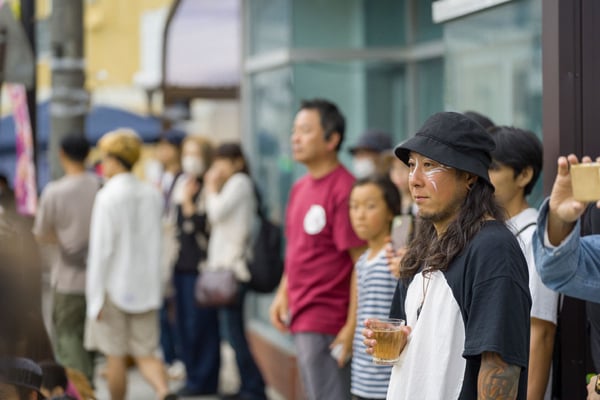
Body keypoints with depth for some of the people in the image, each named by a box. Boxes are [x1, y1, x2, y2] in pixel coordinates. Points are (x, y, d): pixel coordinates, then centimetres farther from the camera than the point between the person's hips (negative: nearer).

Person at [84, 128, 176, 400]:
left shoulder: (107, 197, -13)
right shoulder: (152, 195, 4)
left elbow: (101, 248, -14)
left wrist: (96, 297, -11)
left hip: (114, 286, -5)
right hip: (146, 287, 5)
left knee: (115, 356, 6)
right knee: (145, 354, 6)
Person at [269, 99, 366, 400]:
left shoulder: (344, 189, -16)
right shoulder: (301, 187, 12)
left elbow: (361, 262, -18)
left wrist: (352, 325, -20)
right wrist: (283, 294, 12)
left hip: (325, 322, -9)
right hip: (301, 316, 9)